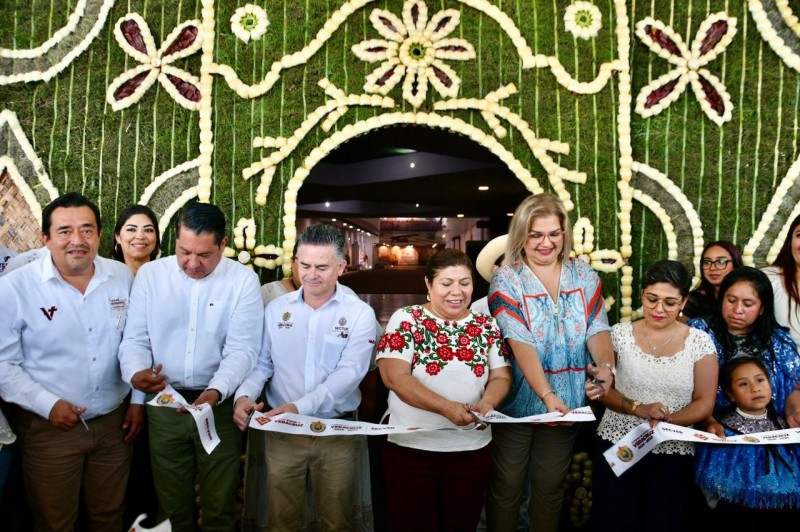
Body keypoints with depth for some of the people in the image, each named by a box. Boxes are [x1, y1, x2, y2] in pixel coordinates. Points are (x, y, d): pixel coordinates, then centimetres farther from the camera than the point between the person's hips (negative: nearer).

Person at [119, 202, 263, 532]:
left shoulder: (243, 280, -6)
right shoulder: (149, 275, 0)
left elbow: (242, 349, -11)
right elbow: (135, 339, 0)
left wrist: (216, 391, -27)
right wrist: (136, 372, -21)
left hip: (220, 405, -1)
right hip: (164, 405, 2)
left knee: (219, 504, 12)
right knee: (171, 503, 16)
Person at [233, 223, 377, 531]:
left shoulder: (360, 314, -6)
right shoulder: (276, 309, 3)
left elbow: (349, 373, -16)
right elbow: (261, 362, 5)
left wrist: (299, 406, -28)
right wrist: (245, 395, -16)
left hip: (338, 431, -2)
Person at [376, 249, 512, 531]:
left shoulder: (487, 326, 5)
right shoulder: (406, 320, -6)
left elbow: (501, 376, 5)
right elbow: (395, 377, -14)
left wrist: (487, 402, -18)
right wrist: (447, 407, -24)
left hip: (472, 448, 3)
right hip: (411, 447, -3)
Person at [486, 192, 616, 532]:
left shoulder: (583, 275, 2)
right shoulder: (507, 280, -10)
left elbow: (597, 329, -6)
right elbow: (521, 344, -21)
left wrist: (605, 366, -28)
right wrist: (547, 395, -33)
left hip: (567, 401, 3)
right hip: (518, 401, -3)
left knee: (551, 485, 17)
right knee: (506, 486, 10)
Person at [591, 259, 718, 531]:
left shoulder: (700, 342, -1)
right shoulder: (620, 334, -1)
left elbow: (704, 404, -2)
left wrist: (667, 420, -20)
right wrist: (639, 409, -17)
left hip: (672, 453, 0)